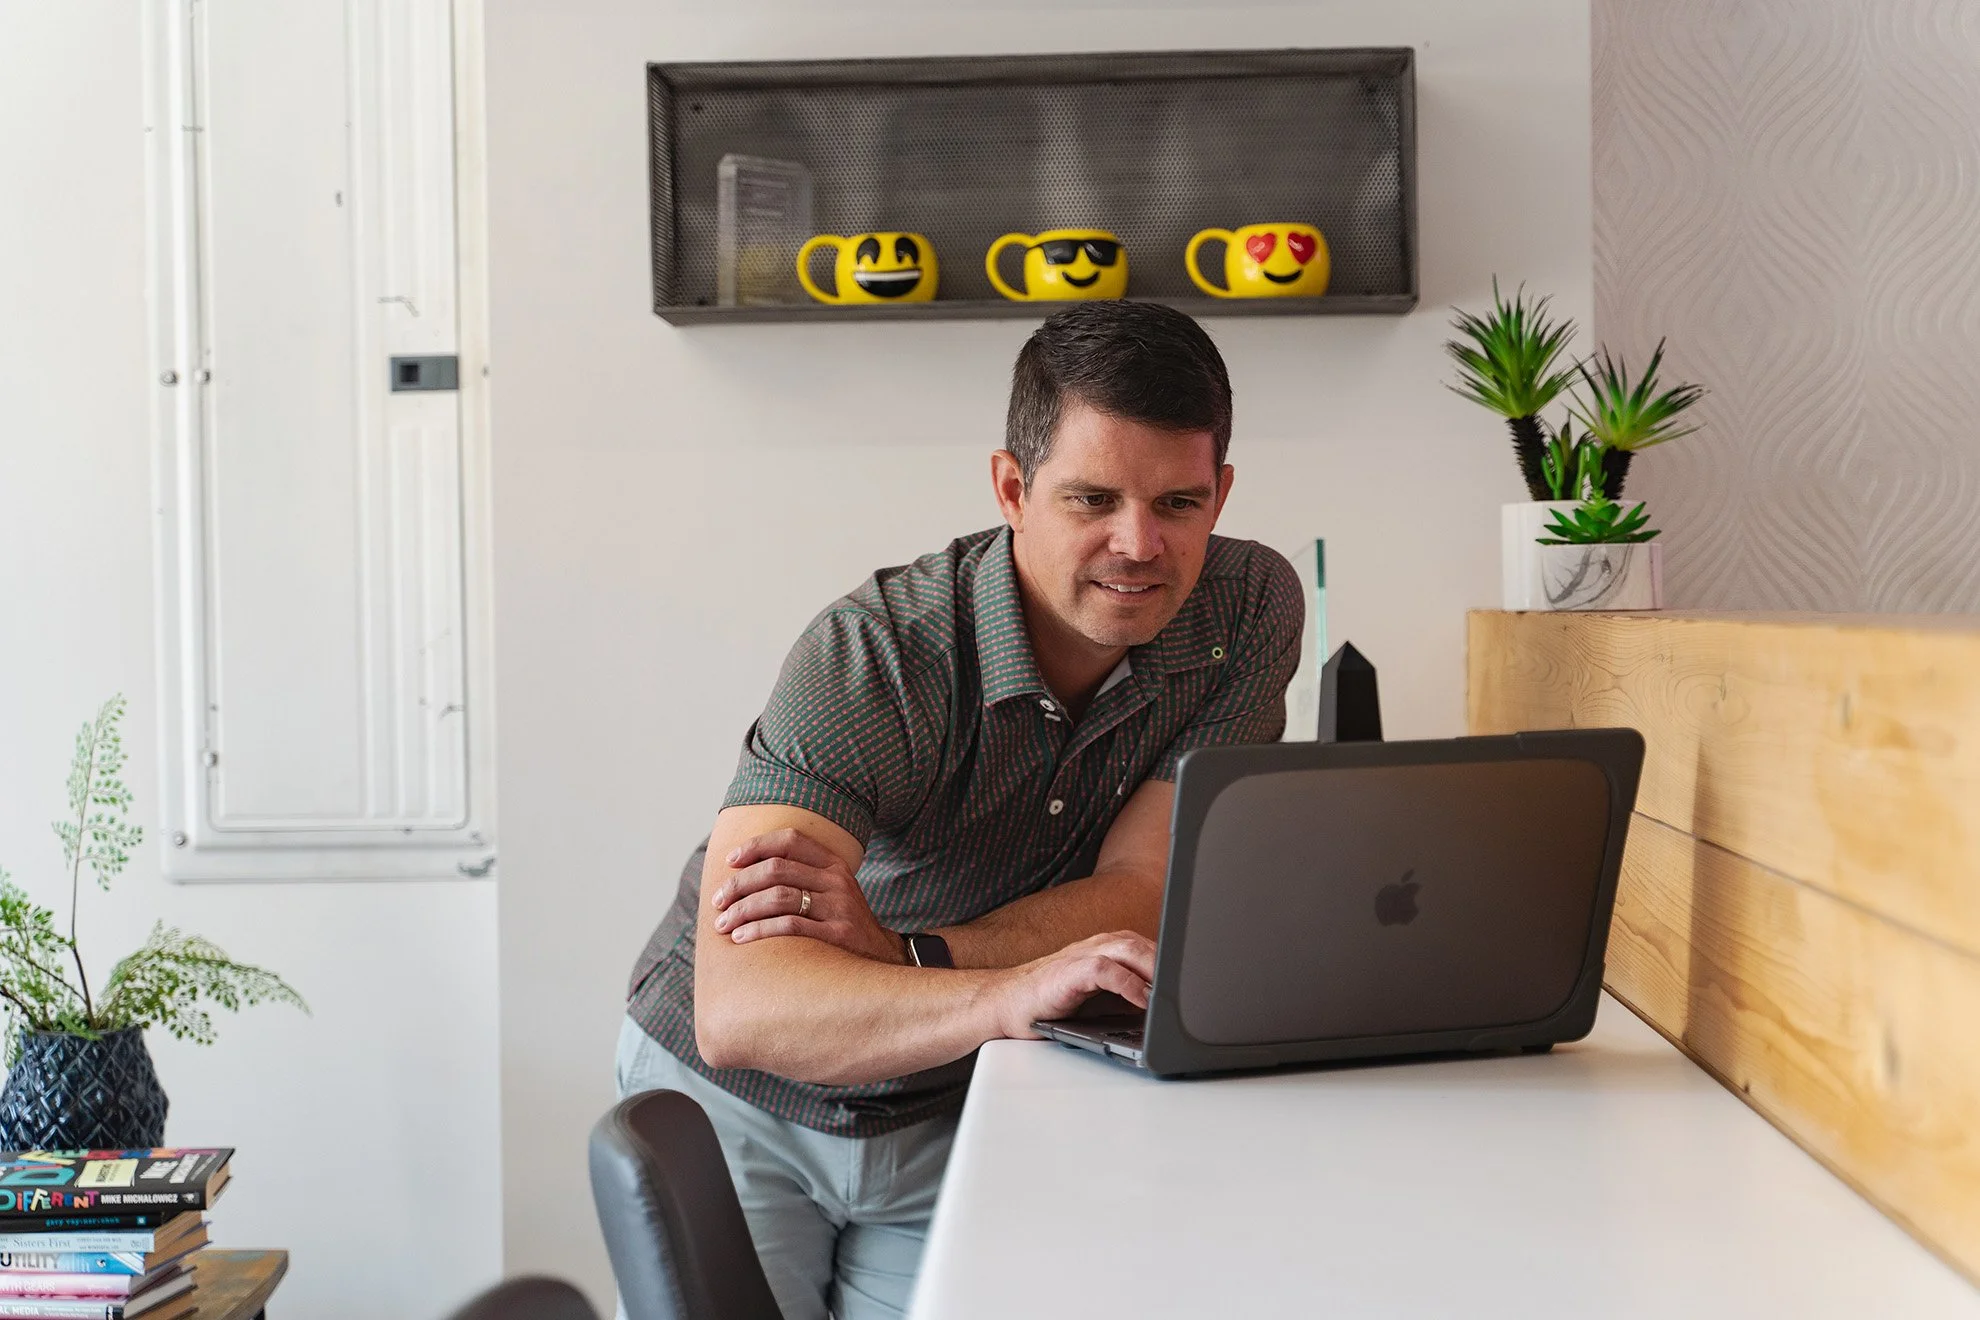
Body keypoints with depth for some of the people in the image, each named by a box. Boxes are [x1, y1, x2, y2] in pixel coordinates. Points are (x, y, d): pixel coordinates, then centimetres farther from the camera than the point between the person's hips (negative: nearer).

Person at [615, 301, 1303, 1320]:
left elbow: (1140, 898, -16)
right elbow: (736, 1009, -38)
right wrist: (1008, 994, -54)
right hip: (739, 1102, -2)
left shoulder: (1250, 610, -13)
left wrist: (894, 953, -31)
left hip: (958, 1116, 3)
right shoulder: (871, 659, -27)